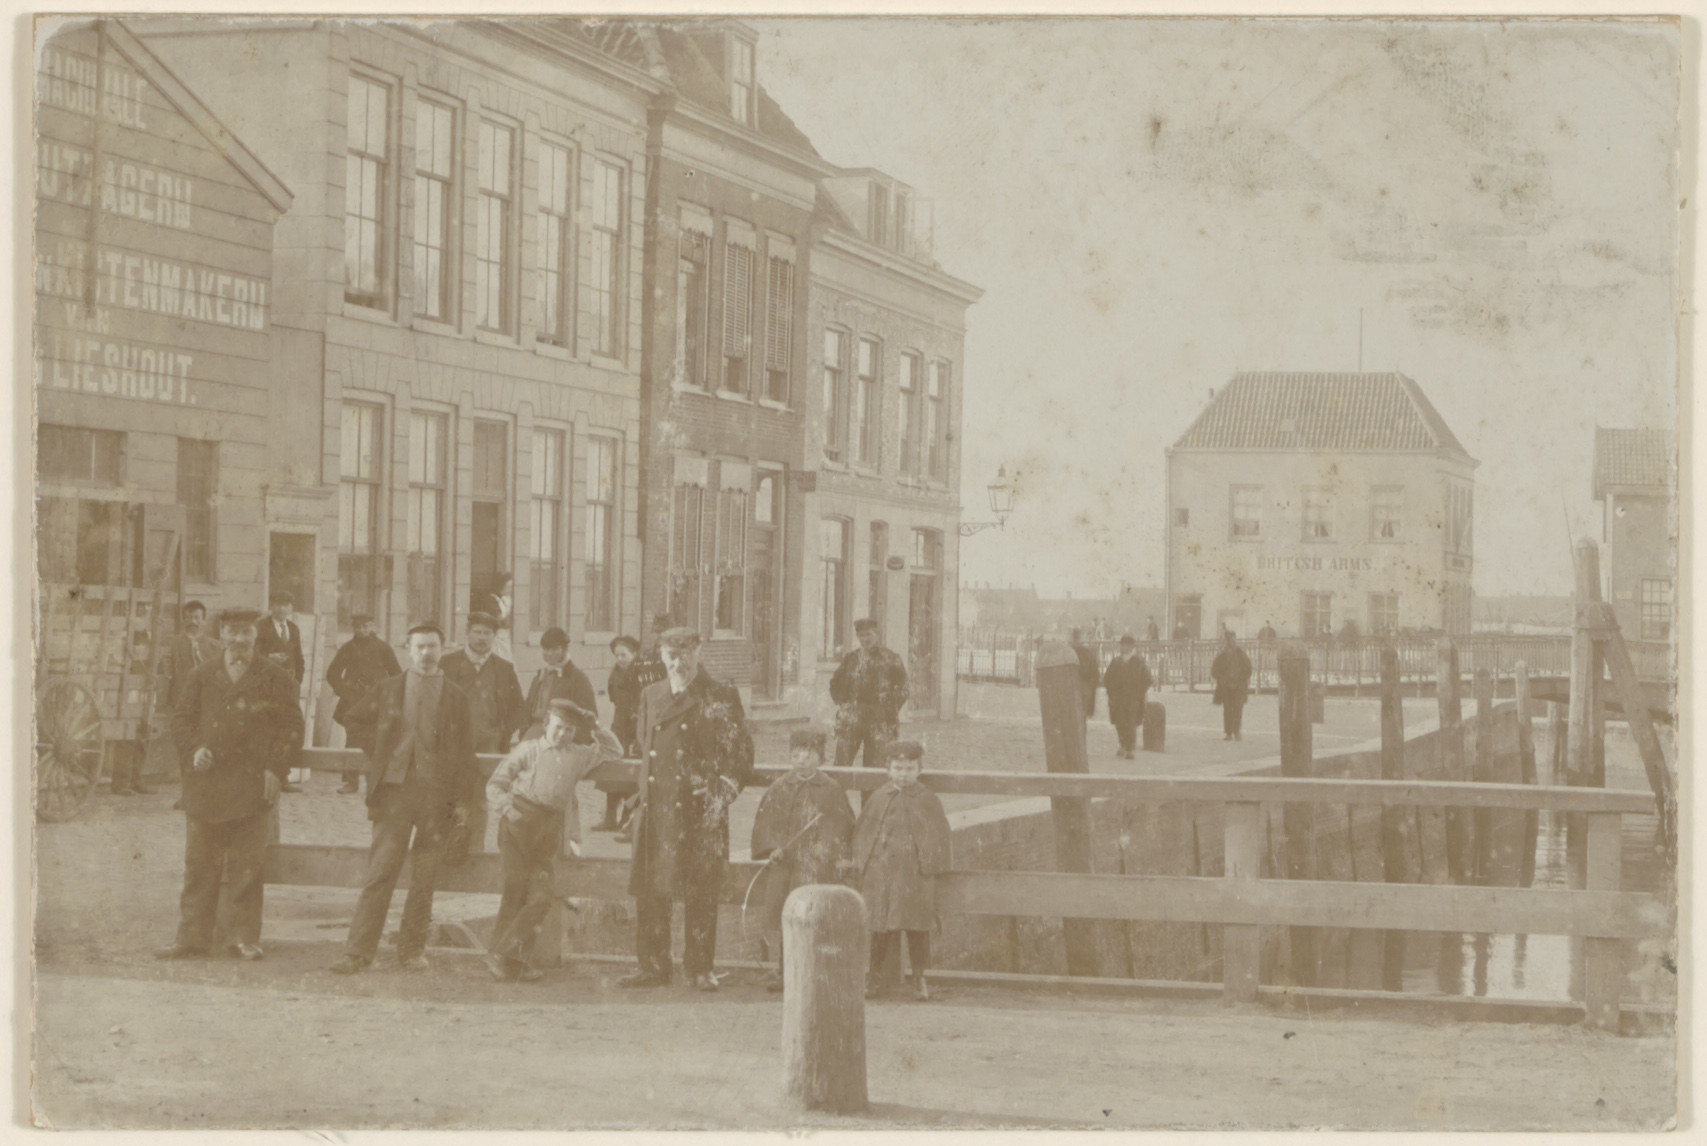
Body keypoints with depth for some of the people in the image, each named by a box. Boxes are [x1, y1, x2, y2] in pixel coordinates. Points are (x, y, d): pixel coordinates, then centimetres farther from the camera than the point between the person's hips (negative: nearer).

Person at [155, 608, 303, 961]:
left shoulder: (274, 679, 5)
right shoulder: (202, 676, 12)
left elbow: (291, 727, 4)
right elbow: (181, 719, 13)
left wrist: (275, 769, -5)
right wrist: (193, 750, -5)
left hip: (252, 788, -2)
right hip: (205, 784, 2)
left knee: (247, 868, 0)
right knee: (198, 866, 4)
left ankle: (245, 939, 7)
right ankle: (191, 938, 8)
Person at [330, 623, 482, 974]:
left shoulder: (456, 698, 8)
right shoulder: (388, 691, 8)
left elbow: (465, 754, 8)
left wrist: (464, 800, 2)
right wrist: (375, 759, 15)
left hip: (437, 797, 1)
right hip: (394, 791, -1)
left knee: (424, 880, 3)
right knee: (379, 873, -7)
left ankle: (412, 951, 13)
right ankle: (358, 952, -6)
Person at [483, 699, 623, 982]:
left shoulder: (578, 756, 20)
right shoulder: (528, 749, 11)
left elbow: (615, 752, 30)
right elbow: (496, 783, 10)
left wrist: (595, 728, 18)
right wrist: (506, 808, -7)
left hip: (551, 828, 3)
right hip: (519, 821, -3)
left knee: (543, 892, -11)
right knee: (517, 886, -10)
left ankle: (505, 953, -7)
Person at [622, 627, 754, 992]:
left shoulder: (722, 697, 0)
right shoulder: (651, 696, 14)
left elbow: (741, 752, 1)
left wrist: (723, 792, -8)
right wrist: (645, 792, 15)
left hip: (700, 811, -4)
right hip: (655, 808, 4)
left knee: (701, 893, -2)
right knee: (648, 889, 2)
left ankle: (699, 968, 7)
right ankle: (653, 966, 10)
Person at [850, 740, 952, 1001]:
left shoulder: (927, 800, 1)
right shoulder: (878, 799, 5)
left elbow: (938, 834, 3)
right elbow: (862, 832, 9)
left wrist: (931, 865, -4)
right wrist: (861, 863, 2)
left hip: (914, 877, -1)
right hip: (880, 876, 1)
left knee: (917, 926, 2)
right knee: (881, 926, 5)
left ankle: (919, 978, 12)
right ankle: (878, 977, 14)